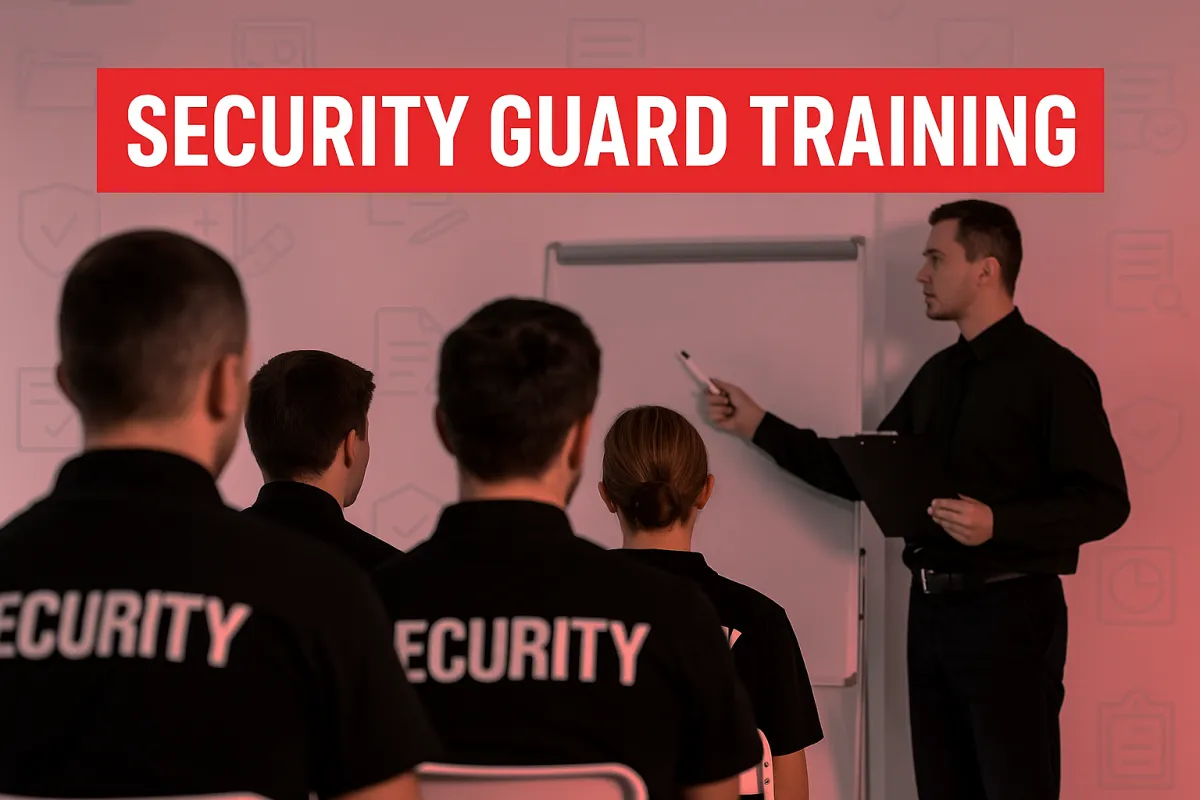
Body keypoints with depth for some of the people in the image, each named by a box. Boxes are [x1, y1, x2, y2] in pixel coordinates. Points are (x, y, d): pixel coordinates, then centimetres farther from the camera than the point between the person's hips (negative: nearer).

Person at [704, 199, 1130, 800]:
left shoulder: (1050, 372, -9)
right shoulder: (938, 374, 14)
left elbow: (1104, 502, -13)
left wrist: (998, 523, -25)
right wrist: (760, 426, 15)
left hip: (1010, 614, -7)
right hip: (932, 610, 7)